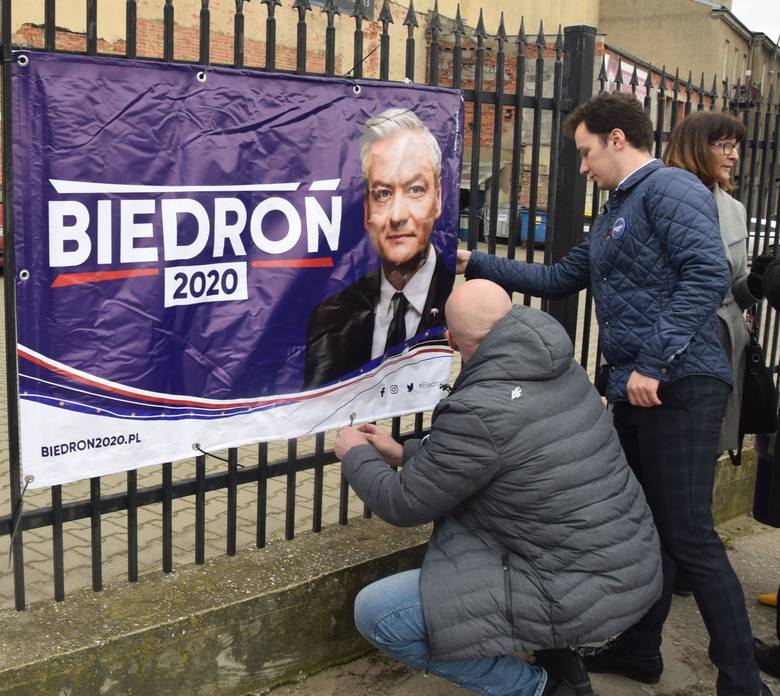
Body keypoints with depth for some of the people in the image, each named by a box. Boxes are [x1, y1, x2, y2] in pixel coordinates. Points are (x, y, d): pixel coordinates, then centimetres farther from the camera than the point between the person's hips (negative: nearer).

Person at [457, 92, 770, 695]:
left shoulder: (669, 189, -9)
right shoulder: (614, 216, 21)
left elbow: (709, 276, -22)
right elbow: (557, 279, 28)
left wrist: (654, 363, -23)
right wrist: (477, 264, 24)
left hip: (679, 387, -10)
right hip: (635, 391, 10)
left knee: (689, 537, -8)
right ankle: (639, 648, 32)